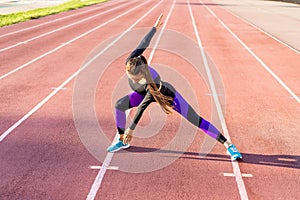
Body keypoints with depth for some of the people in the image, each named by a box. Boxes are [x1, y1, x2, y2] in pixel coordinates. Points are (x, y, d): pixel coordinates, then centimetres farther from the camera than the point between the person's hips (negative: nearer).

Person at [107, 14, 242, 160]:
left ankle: (228, 145, 1)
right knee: (119, 105, -15)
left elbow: (143, 105, -37)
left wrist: (131, 128, -30)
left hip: (165, 93, -6)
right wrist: (155, 27, 0)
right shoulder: (129, 62, -32)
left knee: (197, 121, -8)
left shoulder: (152, 81, -45)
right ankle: (122, 141, 5)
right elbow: (144, 44, -17)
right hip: (144, 92, 6)